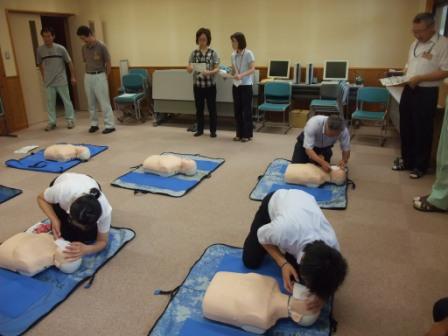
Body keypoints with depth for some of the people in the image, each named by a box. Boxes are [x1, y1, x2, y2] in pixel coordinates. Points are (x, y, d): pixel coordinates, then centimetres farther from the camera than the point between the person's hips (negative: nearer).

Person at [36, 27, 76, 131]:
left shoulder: (60, 48, -8)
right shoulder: (40, 50, -2)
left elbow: (69, 62, 0)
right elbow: (40, 64, 12)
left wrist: (73, 76, -1)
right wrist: (43, 77, 13)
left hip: (61, 80, -2)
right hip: (49, 82, 2)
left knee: (66, 101, 5)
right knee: (50, 102, 6)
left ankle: (70, 120, 16)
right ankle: (52, 122, 14)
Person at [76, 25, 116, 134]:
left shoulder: (101, 46, -11)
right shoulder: (84, 48, 6)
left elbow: (108, 62, -4)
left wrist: (105, 76, 4)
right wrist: (89, 73, 15)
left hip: (99, 76, -6)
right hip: (88, 77, 6)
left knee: (104, 102, -5)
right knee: (91, 103, 10)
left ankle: (110, 125, -1)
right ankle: (94, 124, 19)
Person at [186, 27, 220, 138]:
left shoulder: (213, 53, -2)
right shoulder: (194, 53, 4)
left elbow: (217, 69, -6)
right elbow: (189, 69, -1)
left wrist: (209, 72, -26)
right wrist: (190, 68, -25)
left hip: (210, 85, -2)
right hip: (197, 84, 2)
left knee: (212, 108, 3)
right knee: (199, 108, 9)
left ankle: (213, 130, 14)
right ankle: (199, 129, 21)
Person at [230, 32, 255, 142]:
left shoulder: (248, 53, -10)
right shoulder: (233, 55, 8)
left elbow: (252, 69, -15)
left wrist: (241, 75, -29)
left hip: (246, 85, -6)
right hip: (236, 85, 6)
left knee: (246, 110, -1)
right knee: (237, 110, 8)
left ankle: (247, 134, 8)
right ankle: (239, 134, 17)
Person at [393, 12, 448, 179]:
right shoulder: (415, 44, 11)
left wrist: (419, 78, -21)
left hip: (426, 93, -7)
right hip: (408, 90, 7)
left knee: (422, 131, 3)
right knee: (406, 128, 14)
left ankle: (420, 166, 16)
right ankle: (407, 160, 29)